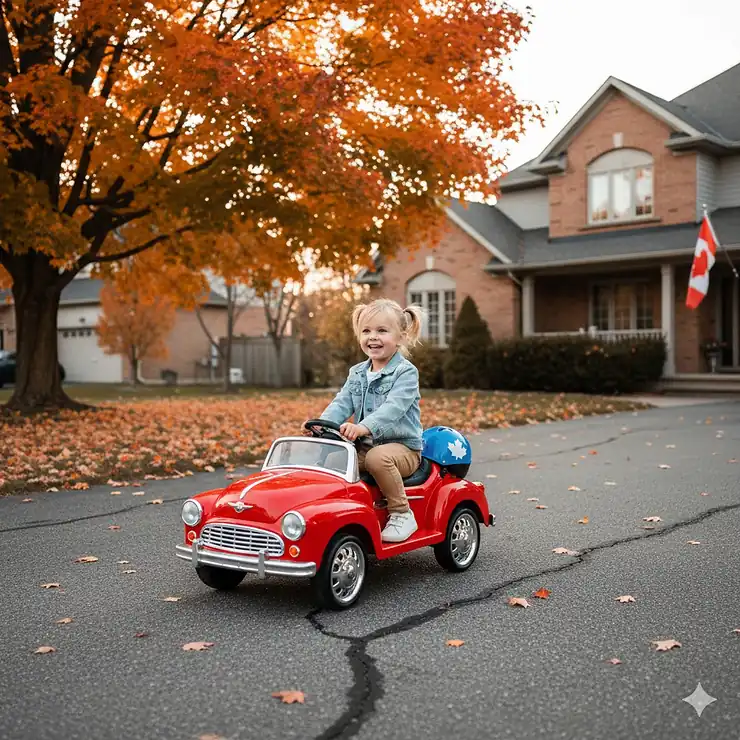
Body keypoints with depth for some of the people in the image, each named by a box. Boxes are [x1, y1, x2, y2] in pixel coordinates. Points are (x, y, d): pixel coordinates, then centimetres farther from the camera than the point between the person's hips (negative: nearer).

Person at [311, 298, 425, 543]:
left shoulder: (406, 372, -10)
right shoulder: (357, 373, 12)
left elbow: (394, 407, -26)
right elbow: (342, 403, 2)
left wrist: (364, 427, -42)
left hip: (402, 446, -6)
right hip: (365, 446, 6)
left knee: (378, 458, -36)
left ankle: (402, 514, -18)